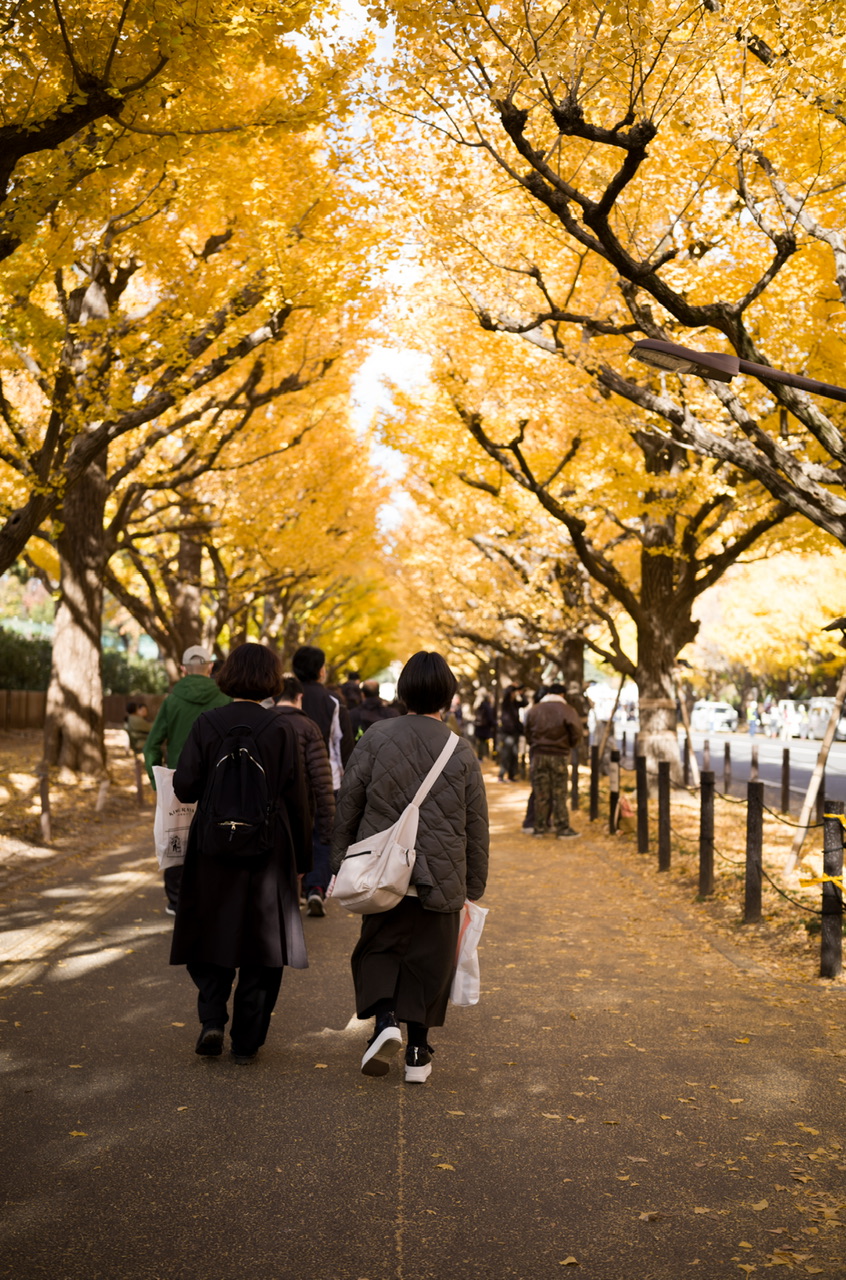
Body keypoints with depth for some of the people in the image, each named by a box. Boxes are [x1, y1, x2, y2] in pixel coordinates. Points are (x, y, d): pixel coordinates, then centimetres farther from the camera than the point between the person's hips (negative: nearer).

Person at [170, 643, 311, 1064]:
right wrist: (303, 853, 3)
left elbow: (184, 787, -8)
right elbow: (296, 797, -6)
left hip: (212, 846, 1)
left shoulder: (206, 724, -5)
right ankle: (247, 1042, 14)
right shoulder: (281, 729, -7)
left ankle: (211, 1021, 1)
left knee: (211, 935, 17)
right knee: (261, 940, 9)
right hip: (268, 848, -1)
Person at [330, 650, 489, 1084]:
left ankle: (384, 1018, -8)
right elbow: (476, 828, 3)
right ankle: (417, 1053, 14)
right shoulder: (463, 753, -2)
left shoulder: (376, 738, -4)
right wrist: (474, 885, 13)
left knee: (378, 949, 16)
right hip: (441, 880, 0)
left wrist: (342, 861, 11)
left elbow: (347, 804, 0)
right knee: (429, 960, 10)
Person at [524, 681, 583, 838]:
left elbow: (527, 734, 9)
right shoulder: (567, 711, -6)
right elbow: (576, 733, -10)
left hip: (538, 755, 3)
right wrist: (569, 745, 8)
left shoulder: (533, 710, 6)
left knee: (540, 793, 8)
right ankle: (563, 828, 3)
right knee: (559, 793, 2)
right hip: (559, 756, -3)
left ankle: (540, 827, 11)